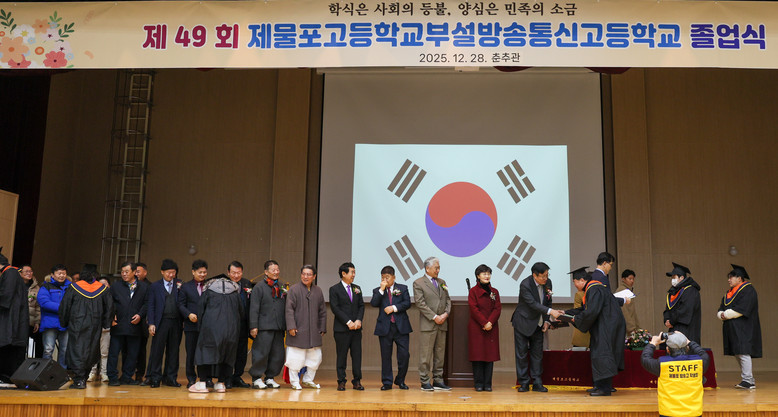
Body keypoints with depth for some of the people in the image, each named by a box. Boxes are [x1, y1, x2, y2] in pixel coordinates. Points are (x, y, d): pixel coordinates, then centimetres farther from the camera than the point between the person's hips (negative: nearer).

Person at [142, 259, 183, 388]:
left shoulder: (179, 285, 11)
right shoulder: (155, 286, 10)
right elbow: (151, 306, 6)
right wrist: (151, 323, -4)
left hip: (176, 323, 1)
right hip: (161, 322, -1)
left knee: (173, 351, 5)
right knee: (157, 350, -1)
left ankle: (170, 378, 13)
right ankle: (155, 378, 7)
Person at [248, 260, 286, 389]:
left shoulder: (281, 287, 17)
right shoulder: (259, 287, 0)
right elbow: (254, 308, -5)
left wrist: (286, 326, 16)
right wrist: (253, 326, -12)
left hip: (279, 327, 5)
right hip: (264, 327, -5)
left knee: (278, 354, 5)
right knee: (261, 353, -4)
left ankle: (270, 378, 17)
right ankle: (257, 379, 9)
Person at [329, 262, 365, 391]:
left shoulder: (357, 288, 14)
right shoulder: (334, 289, -1)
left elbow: (361, 306, 11)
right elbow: (335, 308, -8)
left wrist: (358, 320, -6)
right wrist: (348, 322, -14)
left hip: (356, 328, 4)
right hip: (341, 328, -4)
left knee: (357, 355, 3)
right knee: (341, 356, 1)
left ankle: (357, 381, 10)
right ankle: (341, 382, 9)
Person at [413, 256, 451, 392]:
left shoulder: (442, 282, 17)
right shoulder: (418, 283, -2)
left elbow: (448, 299, 16)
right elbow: (420, 303, -10)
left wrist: (446, 313, -3)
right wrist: (434, 317, -14)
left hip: (442, 324, 6)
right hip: (428, 324, -6)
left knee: (440, 354, 9)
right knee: (425, 355, -3)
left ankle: (438, 381, 15)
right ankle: (425, 382, 3)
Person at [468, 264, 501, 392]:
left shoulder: (494, 292, 12)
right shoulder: (473, 291, 1)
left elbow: (498, 309, 3)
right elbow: (474, 309, -7)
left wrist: (490, 322, -12)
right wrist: (484, 323, -15)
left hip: (491, 328, 3)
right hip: (476, 328, -3)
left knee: (490, 355, 2)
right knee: (477, 355, -1)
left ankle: (487, 383, 8)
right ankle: (479, 383, 6)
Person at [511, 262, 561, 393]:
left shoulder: (548, 283, -4)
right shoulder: (525, 285, -23)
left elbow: (548, 302, 7)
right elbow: (533, 304, -29)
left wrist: (546, 321, -1)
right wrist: (550, 312, -38)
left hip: (537, 324, 5)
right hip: (523, 323, -5)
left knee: (537, 353, 6)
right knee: (522, 353, 0)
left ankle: (537, 383, 11)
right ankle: (523, 383, 9)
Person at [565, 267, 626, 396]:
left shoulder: (594, 290, -18)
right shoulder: (591, 289, 14)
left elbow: (591, 312, -25)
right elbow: (585, 309, 24)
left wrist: (577, 319, -10)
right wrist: (566, 313, 22)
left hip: (607, 326, -11)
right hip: (602, 326, 11)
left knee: (601, 355, -10)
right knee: (598, 355, 14)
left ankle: (605, 388, -8)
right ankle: (601, 385, 20)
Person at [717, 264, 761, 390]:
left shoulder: (748, 290, -6)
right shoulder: (729, 293, 20)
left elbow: (741, 309, -18)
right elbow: (720, 310, 15)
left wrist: (725, 314, -11)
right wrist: (721, 315, -7)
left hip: (744, 329, -9)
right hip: (732, 329, 9)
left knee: (743, 353, -14)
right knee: (737, 354, 8)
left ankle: (748, 381, -14)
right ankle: (750, 380, 15)